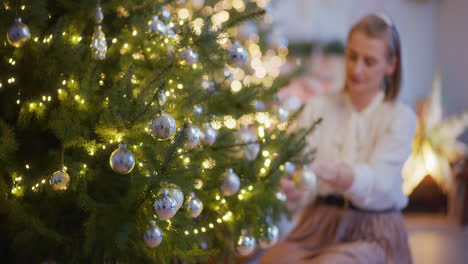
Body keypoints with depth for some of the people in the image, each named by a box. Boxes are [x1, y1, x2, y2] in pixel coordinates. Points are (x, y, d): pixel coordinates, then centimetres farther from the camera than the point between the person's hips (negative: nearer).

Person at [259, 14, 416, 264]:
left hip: (372, 235, -2)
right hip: (318, 226, 2)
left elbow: (374, 182, -18)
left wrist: (321, 168, -37)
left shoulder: (400, 118, -3)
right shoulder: (317, 107, 6)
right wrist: (290, 186, -32)